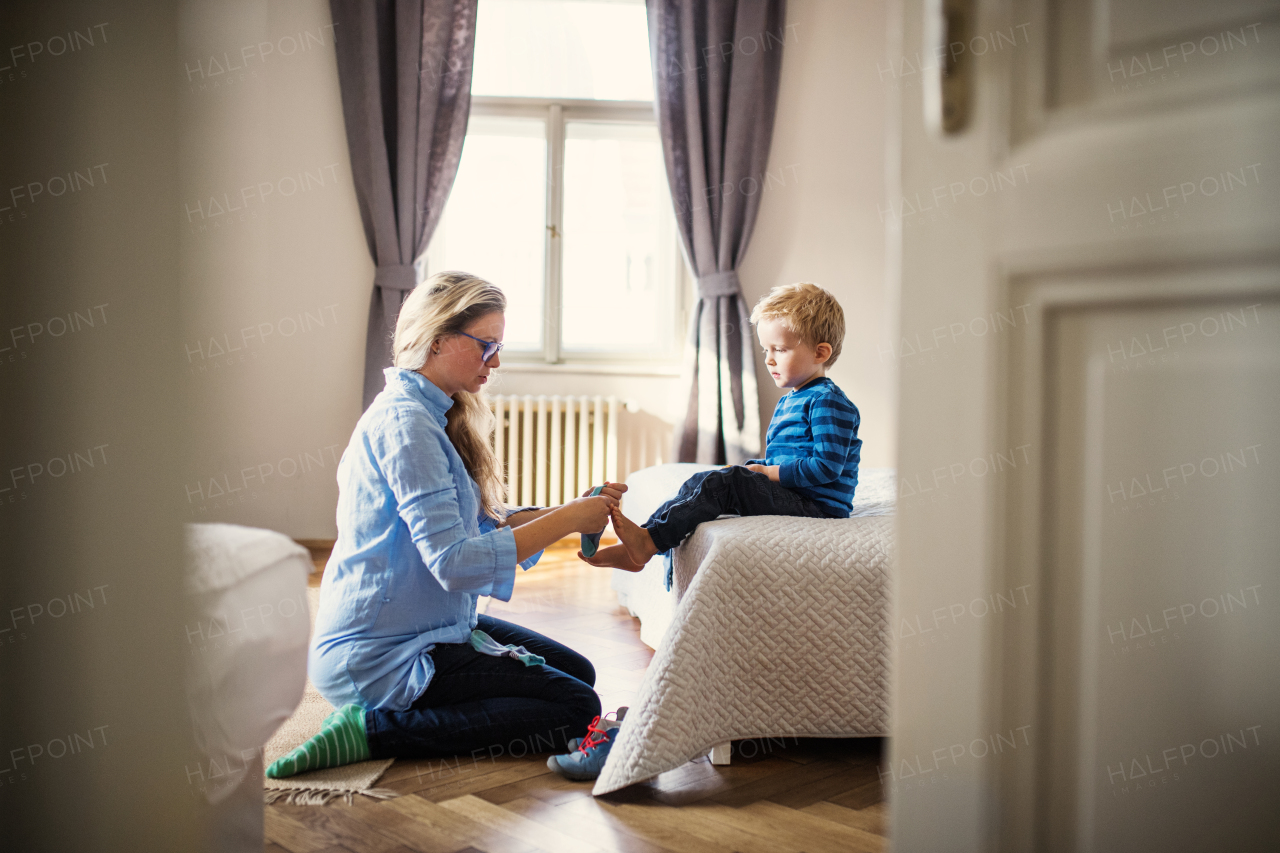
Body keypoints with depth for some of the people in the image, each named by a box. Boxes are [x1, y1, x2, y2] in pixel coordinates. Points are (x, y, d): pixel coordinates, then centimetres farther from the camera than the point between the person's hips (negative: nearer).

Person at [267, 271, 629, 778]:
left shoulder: (431, 415, 11)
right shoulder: (404, 423, -21)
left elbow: (480, 523, 7)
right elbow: (454, 562, -28)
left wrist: (573, 511, -7)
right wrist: (565, 521, -23)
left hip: (433, 625, 11)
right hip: (379, 656, -10)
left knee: (577, 672, 18)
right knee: (575, 709, -10)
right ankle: (371, 730, -10)